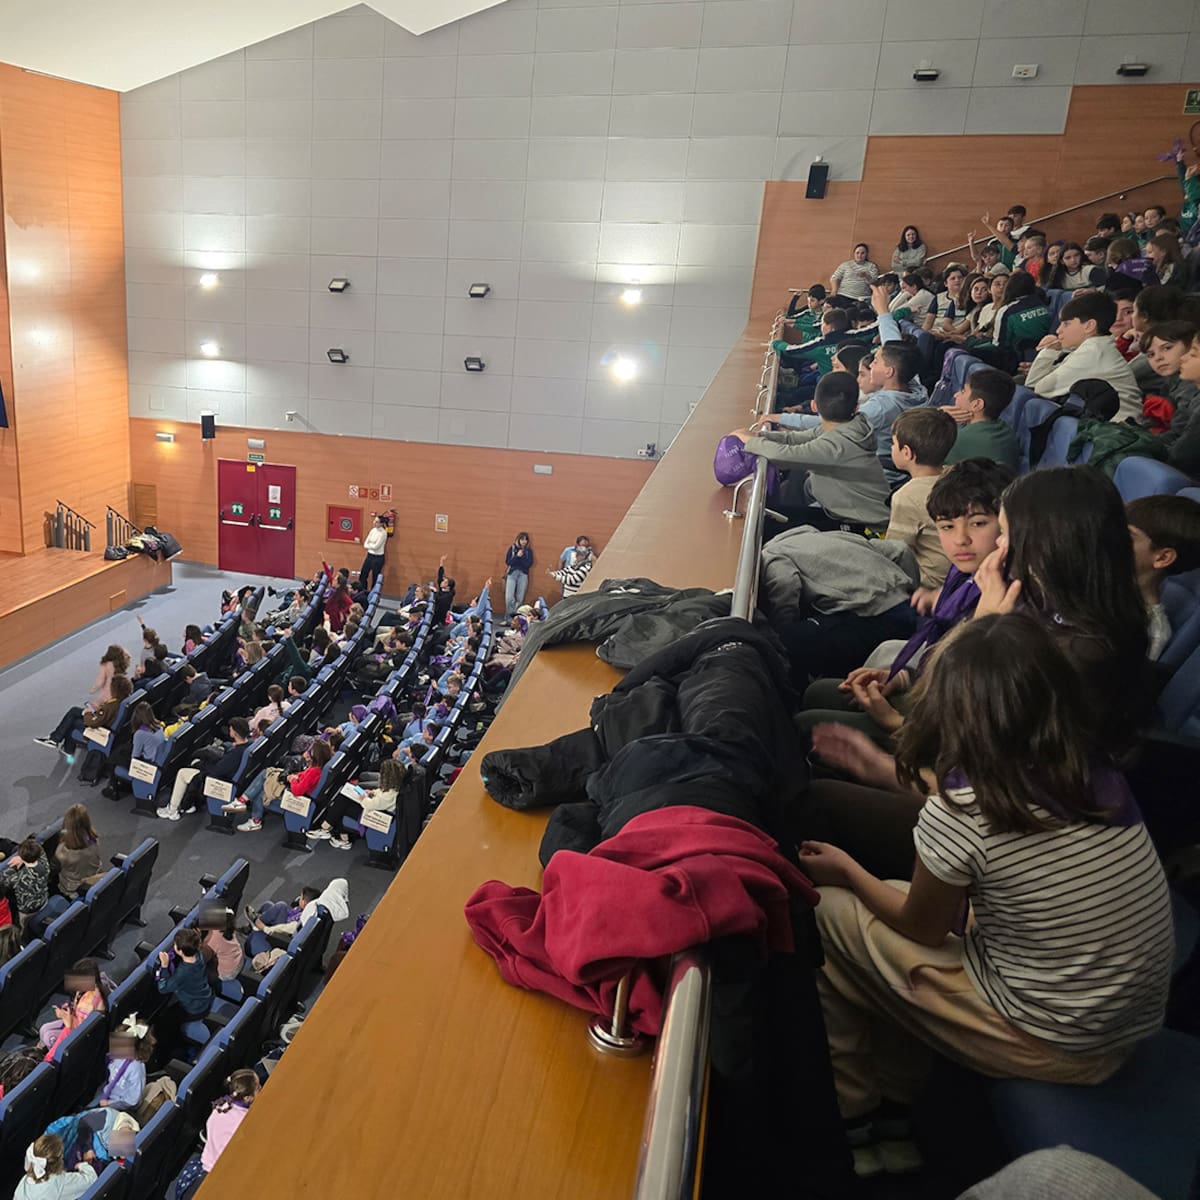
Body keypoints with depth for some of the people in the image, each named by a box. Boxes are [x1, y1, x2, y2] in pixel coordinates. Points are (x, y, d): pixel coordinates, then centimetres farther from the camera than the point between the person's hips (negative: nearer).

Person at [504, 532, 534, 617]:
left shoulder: (529, 550, 4)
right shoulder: (512, 548, 2)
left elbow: (529, 564, -4)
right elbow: (508, 562, -3)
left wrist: (522, 556, -16)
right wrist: (517, 556, -16)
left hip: (523, 575, 1)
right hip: (512, 574, -1)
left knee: (520, 598, 0)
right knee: (509, 597, -9)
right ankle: (509, 616, 2)